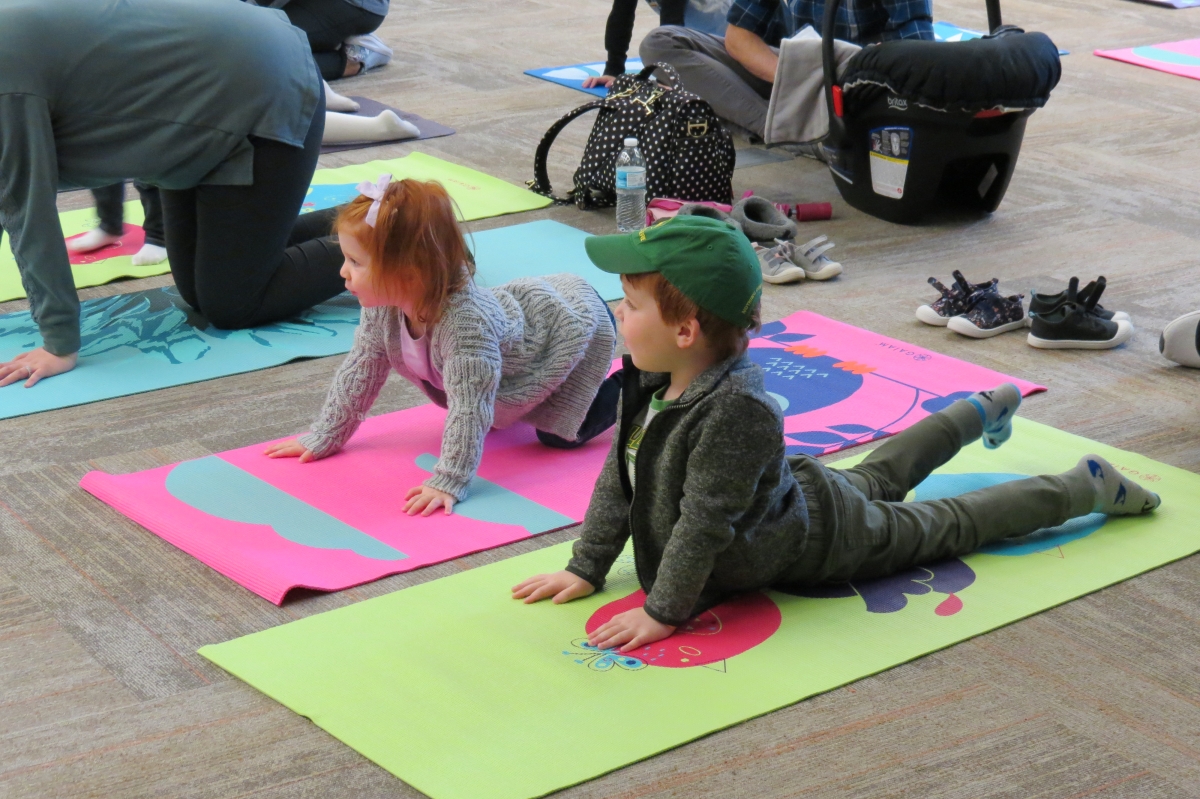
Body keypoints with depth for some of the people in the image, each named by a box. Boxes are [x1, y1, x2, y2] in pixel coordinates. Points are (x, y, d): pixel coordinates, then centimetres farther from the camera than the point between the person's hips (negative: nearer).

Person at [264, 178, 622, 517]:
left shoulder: (465, 321, -46)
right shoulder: (382, 305, -22)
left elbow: (469, 407, -46)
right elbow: (362, 366, -9)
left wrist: (449, 482, -48)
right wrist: (324, 438, -6)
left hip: (575, 327, -7)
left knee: (560, 435, -10)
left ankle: (628, 389, 12)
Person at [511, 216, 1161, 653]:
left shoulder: (736, 410, -44)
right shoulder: (651, 383, -16)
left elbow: (706, 521, -40)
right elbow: (619, 478, -6)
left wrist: (664, 611, -33)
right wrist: (586, 568, -6)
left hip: (826, 538, -8)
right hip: (795, 494, 8)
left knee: (951, 525, 10)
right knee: (875, 476, 34)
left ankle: (1088, 486, 28)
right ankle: (986, 409, 59)